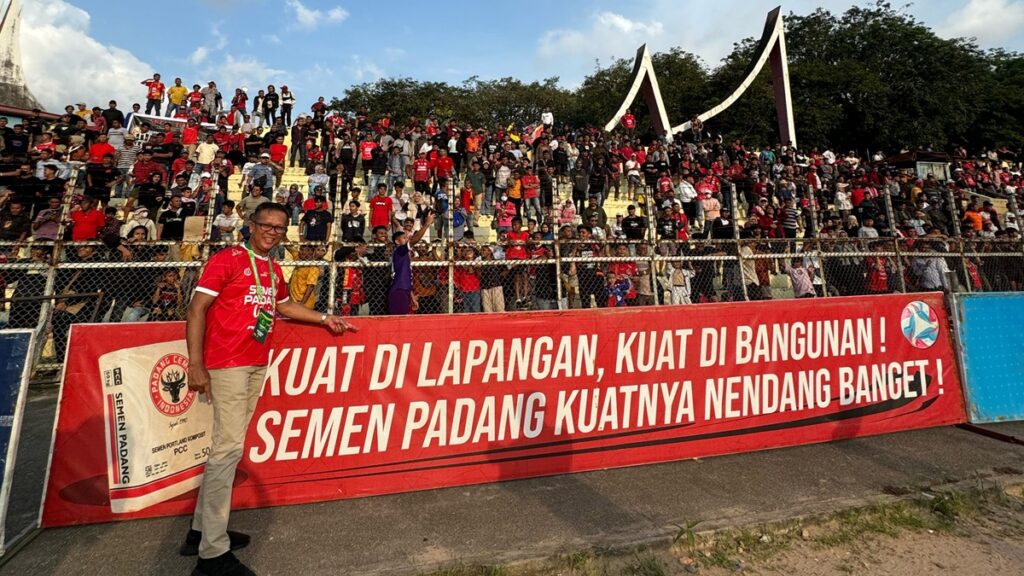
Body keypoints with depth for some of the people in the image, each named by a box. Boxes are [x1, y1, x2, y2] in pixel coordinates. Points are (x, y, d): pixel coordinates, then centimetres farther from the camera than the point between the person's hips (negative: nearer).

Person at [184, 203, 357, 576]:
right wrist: (196, 365, -15)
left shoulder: (274, 269, 15)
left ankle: (202, 529, 26)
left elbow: (285, 306, 31)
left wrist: (325, 319, 28)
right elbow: (196, 309, -9)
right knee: (229, 447, -7)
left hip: (257, 364, 7)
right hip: (227, 363, -7)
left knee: (228, 445, 12)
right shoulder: (227, 259, -6)